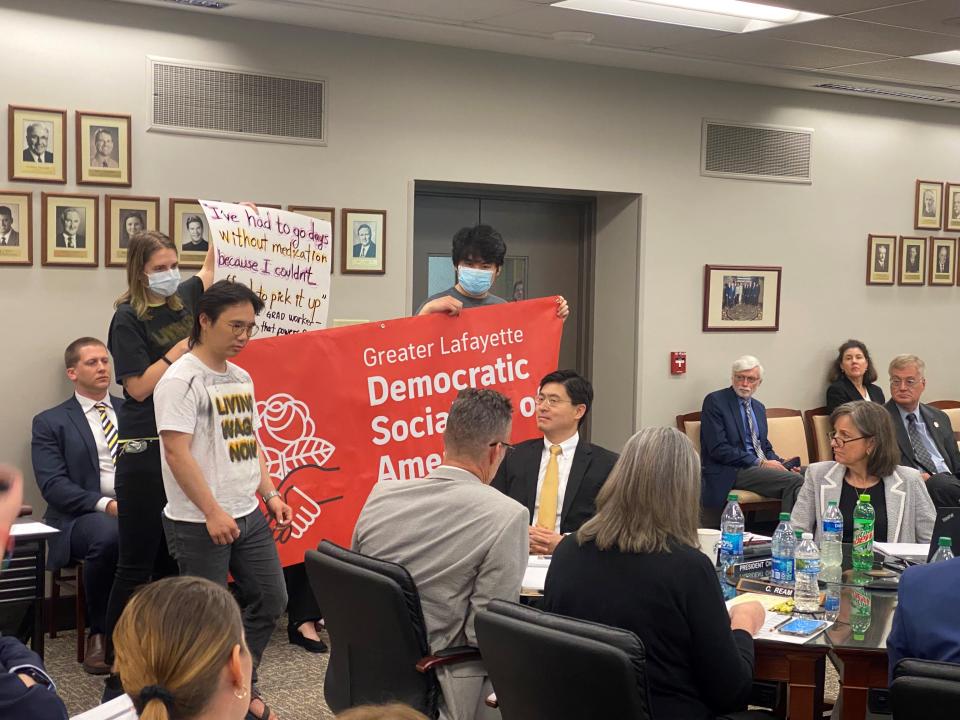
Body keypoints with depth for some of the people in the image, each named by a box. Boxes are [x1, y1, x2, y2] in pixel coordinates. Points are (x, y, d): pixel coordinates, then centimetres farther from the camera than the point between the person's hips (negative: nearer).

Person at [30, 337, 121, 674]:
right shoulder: (50, 422, 8)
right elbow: (53, 485, -4)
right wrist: (105, 504, -19)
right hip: (81, 518, -3)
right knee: (109, 534, -37)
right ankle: (99, 634, -16)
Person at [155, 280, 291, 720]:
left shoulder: (241, 378, 12)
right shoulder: (182, 380, -13)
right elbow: (176, 452, -19)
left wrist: (270, 494, 11)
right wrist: (213, 513, -20)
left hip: (249, 516, 8)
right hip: (200, 524, -8)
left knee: (270, 601, 14)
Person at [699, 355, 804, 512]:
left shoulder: (759, 407, 20)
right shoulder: (715, 401, -4)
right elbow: (718, 448, -13)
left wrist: (781, 463, 1)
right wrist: (759, 463, -15)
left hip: (762, 466, 8)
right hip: (731, 471, -7)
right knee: (794, 481, -27)